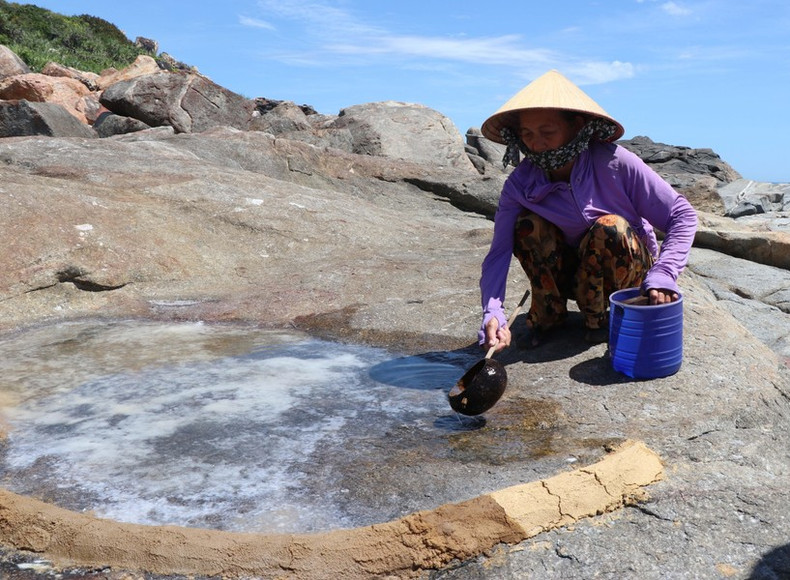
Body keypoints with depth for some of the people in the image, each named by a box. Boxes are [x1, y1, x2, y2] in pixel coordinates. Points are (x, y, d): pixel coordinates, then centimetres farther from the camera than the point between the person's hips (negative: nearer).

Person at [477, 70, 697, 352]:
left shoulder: (615, 164, -24)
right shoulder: (520, 184, -18)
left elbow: (683, 214, -19)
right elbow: (498, 254, -24)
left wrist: (662, 276, -33)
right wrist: (493, 313, -41)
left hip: (630, 272, -1)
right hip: (571, 275, 2)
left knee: (611, 228, -33)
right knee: (528, 224, -24)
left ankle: (596, 315, -9)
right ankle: (548, 314, -5)